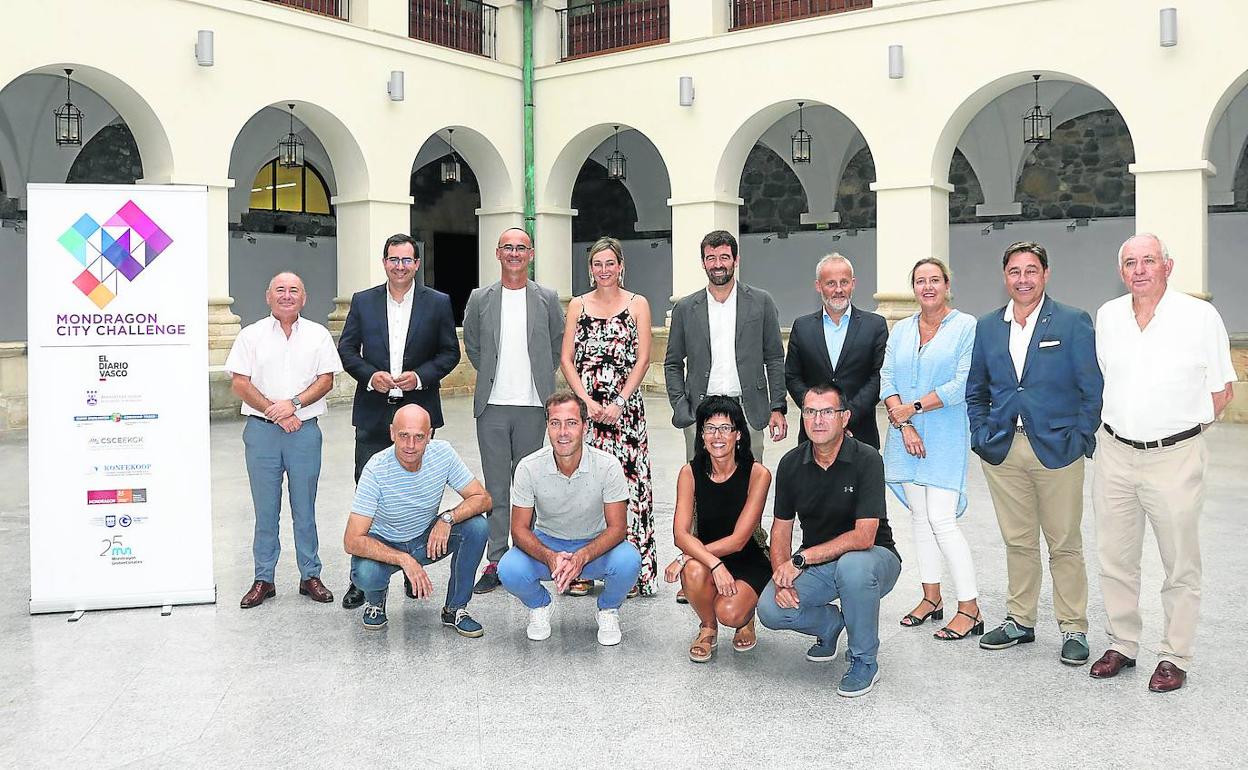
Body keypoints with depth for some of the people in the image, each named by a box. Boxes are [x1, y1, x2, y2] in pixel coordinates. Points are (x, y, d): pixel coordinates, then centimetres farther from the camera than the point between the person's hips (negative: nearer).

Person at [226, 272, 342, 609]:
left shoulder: (318, 335, 7)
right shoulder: (251, 335, 5)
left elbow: (326, 380, 1)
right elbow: (239, 383, -1)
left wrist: (294, 404, -14)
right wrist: (274, 412, -10)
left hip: (305, 429, 0)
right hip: (261, 429, 0)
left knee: (304, 508, 6)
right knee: (265, 508, 6)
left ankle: (310, 575, 15)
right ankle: (263, 579, 14)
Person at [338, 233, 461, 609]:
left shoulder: (438, 303, 3)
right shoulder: (362, 301, 6)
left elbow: (450, 352, 3)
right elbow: (347, 349, 7)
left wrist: (421, 376, -12)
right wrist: (369, 374, -11)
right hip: (373, 413, 1)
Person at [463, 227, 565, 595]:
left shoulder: (547, 299, 4)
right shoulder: (480, 299, 6)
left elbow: (558, 345, 14)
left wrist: (540, 378, 9)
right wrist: (492, 376, 11)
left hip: (532, 405, -1)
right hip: (493, 405, 1)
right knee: (496, 486, 4)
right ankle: (496, 562, 9)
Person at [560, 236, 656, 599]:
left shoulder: (637, 304, 6)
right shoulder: (578, 305, 11)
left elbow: (642, 359, 0)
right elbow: (566, 358, 5)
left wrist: (619, 403, -10)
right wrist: (587, 401, -8)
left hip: (625, 407, -1)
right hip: (584, 404, 2)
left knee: (626, 480, -4)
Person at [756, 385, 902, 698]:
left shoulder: (866, 460, -20)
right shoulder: (791, 463, -4)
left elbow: (863, 536, -27)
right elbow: (781, 527, 2)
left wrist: (801, 559, -28)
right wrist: (781, 578, -15)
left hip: (872, 557, -4)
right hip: (815, 564, 4)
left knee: (852, 565, -40)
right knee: (770, 608, -19)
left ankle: (864, 661, -14)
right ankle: (830, 624, 16)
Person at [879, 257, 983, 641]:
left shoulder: (966, 327, -4)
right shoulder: (900, 330, 12)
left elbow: (963, 383, -13)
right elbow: (887, 378, 4)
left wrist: (914, 407, -12)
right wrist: (904, 426, -9)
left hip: (946, 436, -6)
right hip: (907, 436, 6)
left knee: (941, 520, -11)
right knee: (919, 516, 11)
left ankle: (970, 610, -2)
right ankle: (931, 598, 22)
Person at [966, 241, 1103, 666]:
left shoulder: (1074, 322, -2)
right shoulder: (987, 327, 10)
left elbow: (1093, 388, -3)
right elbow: (975, 391, 17)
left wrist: (1080, 440, -9)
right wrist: (982, 436, 5)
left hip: (1058, 450, -3)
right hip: (1003, 452, 4)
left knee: (1065, 545, 4)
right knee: (1017, 542, 13)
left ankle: (1073, 628, 16)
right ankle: (1020, 621, 25)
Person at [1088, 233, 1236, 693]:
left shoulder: (1200, 316, -6)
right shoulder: (1108, 316, 6)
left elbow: (1221, 390, 1)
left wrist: (1184, 426, 0)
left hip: (1174, 456, -4)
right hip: (1115, 452, 4)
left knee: (1181, 564, 5)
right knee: (1115, 558, 11)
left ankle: (1175, 658, 16)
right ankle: (1122, 645, 24)